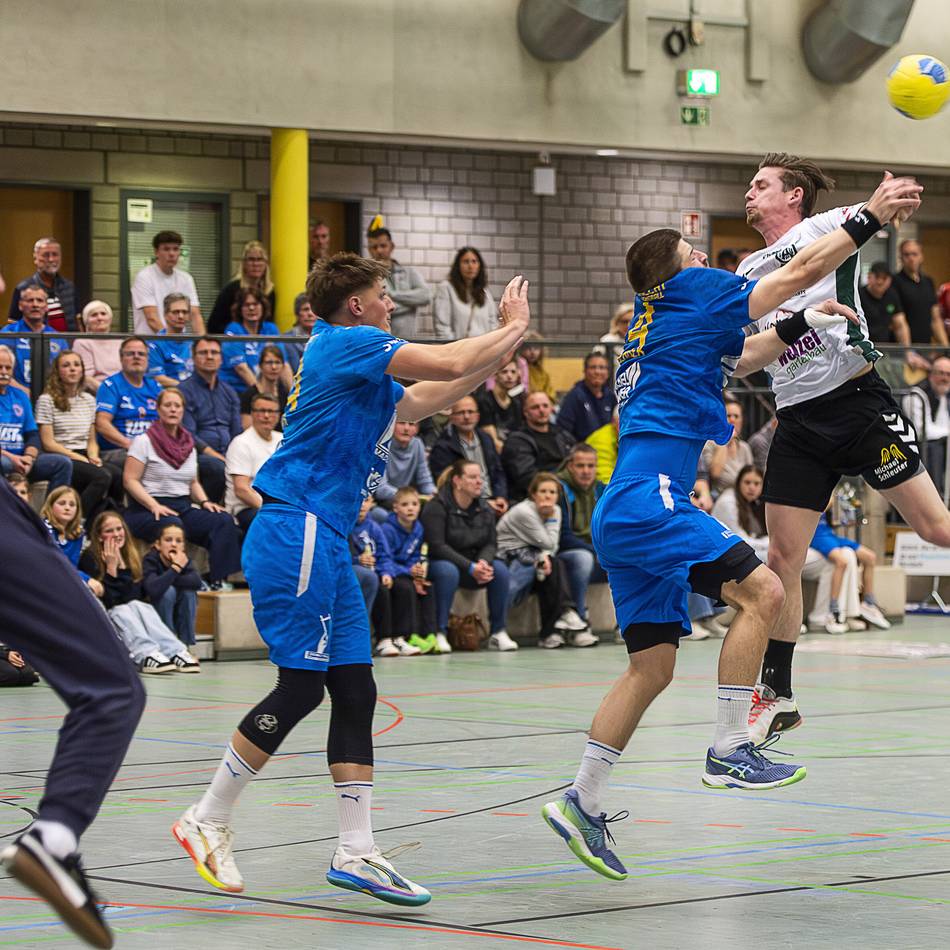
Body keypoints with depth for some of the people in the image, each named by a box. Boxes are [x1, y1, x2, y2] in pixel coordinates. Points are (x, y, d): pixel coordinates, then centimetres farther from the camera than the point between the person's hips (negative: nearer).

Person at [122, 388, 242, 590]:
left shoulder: (188, 444, 18)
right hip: (148, 510, -6)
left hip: (183, 507, 6)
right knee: (172, 525, -40)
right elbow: (130, 480, -8)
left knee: (224, 520, -19)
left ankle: (218, 579, -25)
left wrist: (204, 501, 2)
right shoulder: (144, 441, -1)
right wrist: (155, 506, -20)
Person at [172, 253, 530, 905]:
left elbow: (426, 400, 35)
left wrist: (501, 353, 29)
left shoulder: (360, 370, 21)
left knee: (355, 692, 5)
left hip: (324, 541, 10)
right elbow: (448, 364, -13)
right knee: (301, 688, -11)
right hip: (296, 534, -10)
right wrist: (511, 328, 2)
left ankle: (356, 853, 4)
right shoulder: (345, 343, -7)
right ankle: (207, 820, -1)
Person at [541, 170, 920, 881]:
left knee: (653, 666, 9)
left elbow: (741, 360, 40)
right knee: (762, 591, -15)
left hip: (624, 517, 10)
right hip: (649, 501, -10)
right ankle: (729, 751, -14)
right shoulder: (688, 296, 1)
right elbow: (800, 271, 2)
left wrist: (802, 325, 32)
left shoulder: (659, 331, 24)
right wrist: (871, 218, 9)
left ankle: (582, 804, 9)